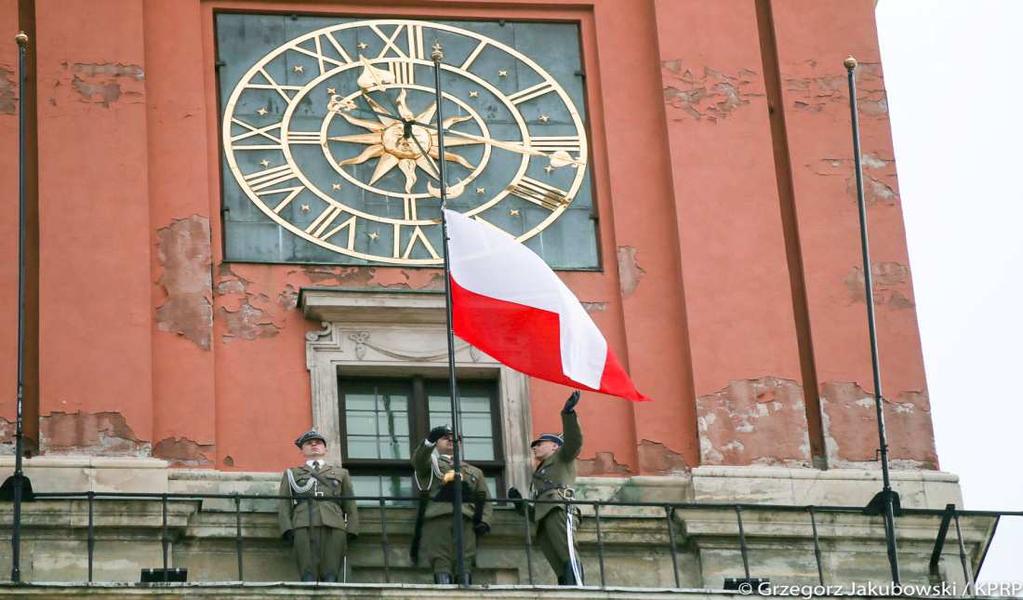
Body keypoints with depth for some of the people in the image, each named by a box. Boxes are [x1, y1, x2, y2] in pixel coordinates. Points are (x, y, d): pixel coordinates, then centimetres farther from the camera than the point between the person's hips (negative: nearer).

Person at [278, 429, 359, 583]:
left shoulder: (341, 473, 30)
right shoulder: (291, 474, 27)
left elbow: (350, 505, 21)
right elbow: (283, 505, 16)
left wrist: (351, 530, 5)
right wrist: (287, 529, -1)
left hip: (333, 526, 1)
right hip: (305, 527, -1)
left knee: (330, 576, -13)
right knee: (308, 575, -15)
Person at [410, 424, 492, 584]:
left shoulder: (474, 472, 31)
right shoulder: (431, 464, 22)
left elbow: (485, 499, 24)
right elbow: (418, 459, -2)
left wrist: (484, 522, 5)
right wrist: (429, 441, -22)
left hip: (465, 520, 3)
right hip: (436, 518, -3)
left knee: (464, 565, -9)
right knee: (441, 565, -13)